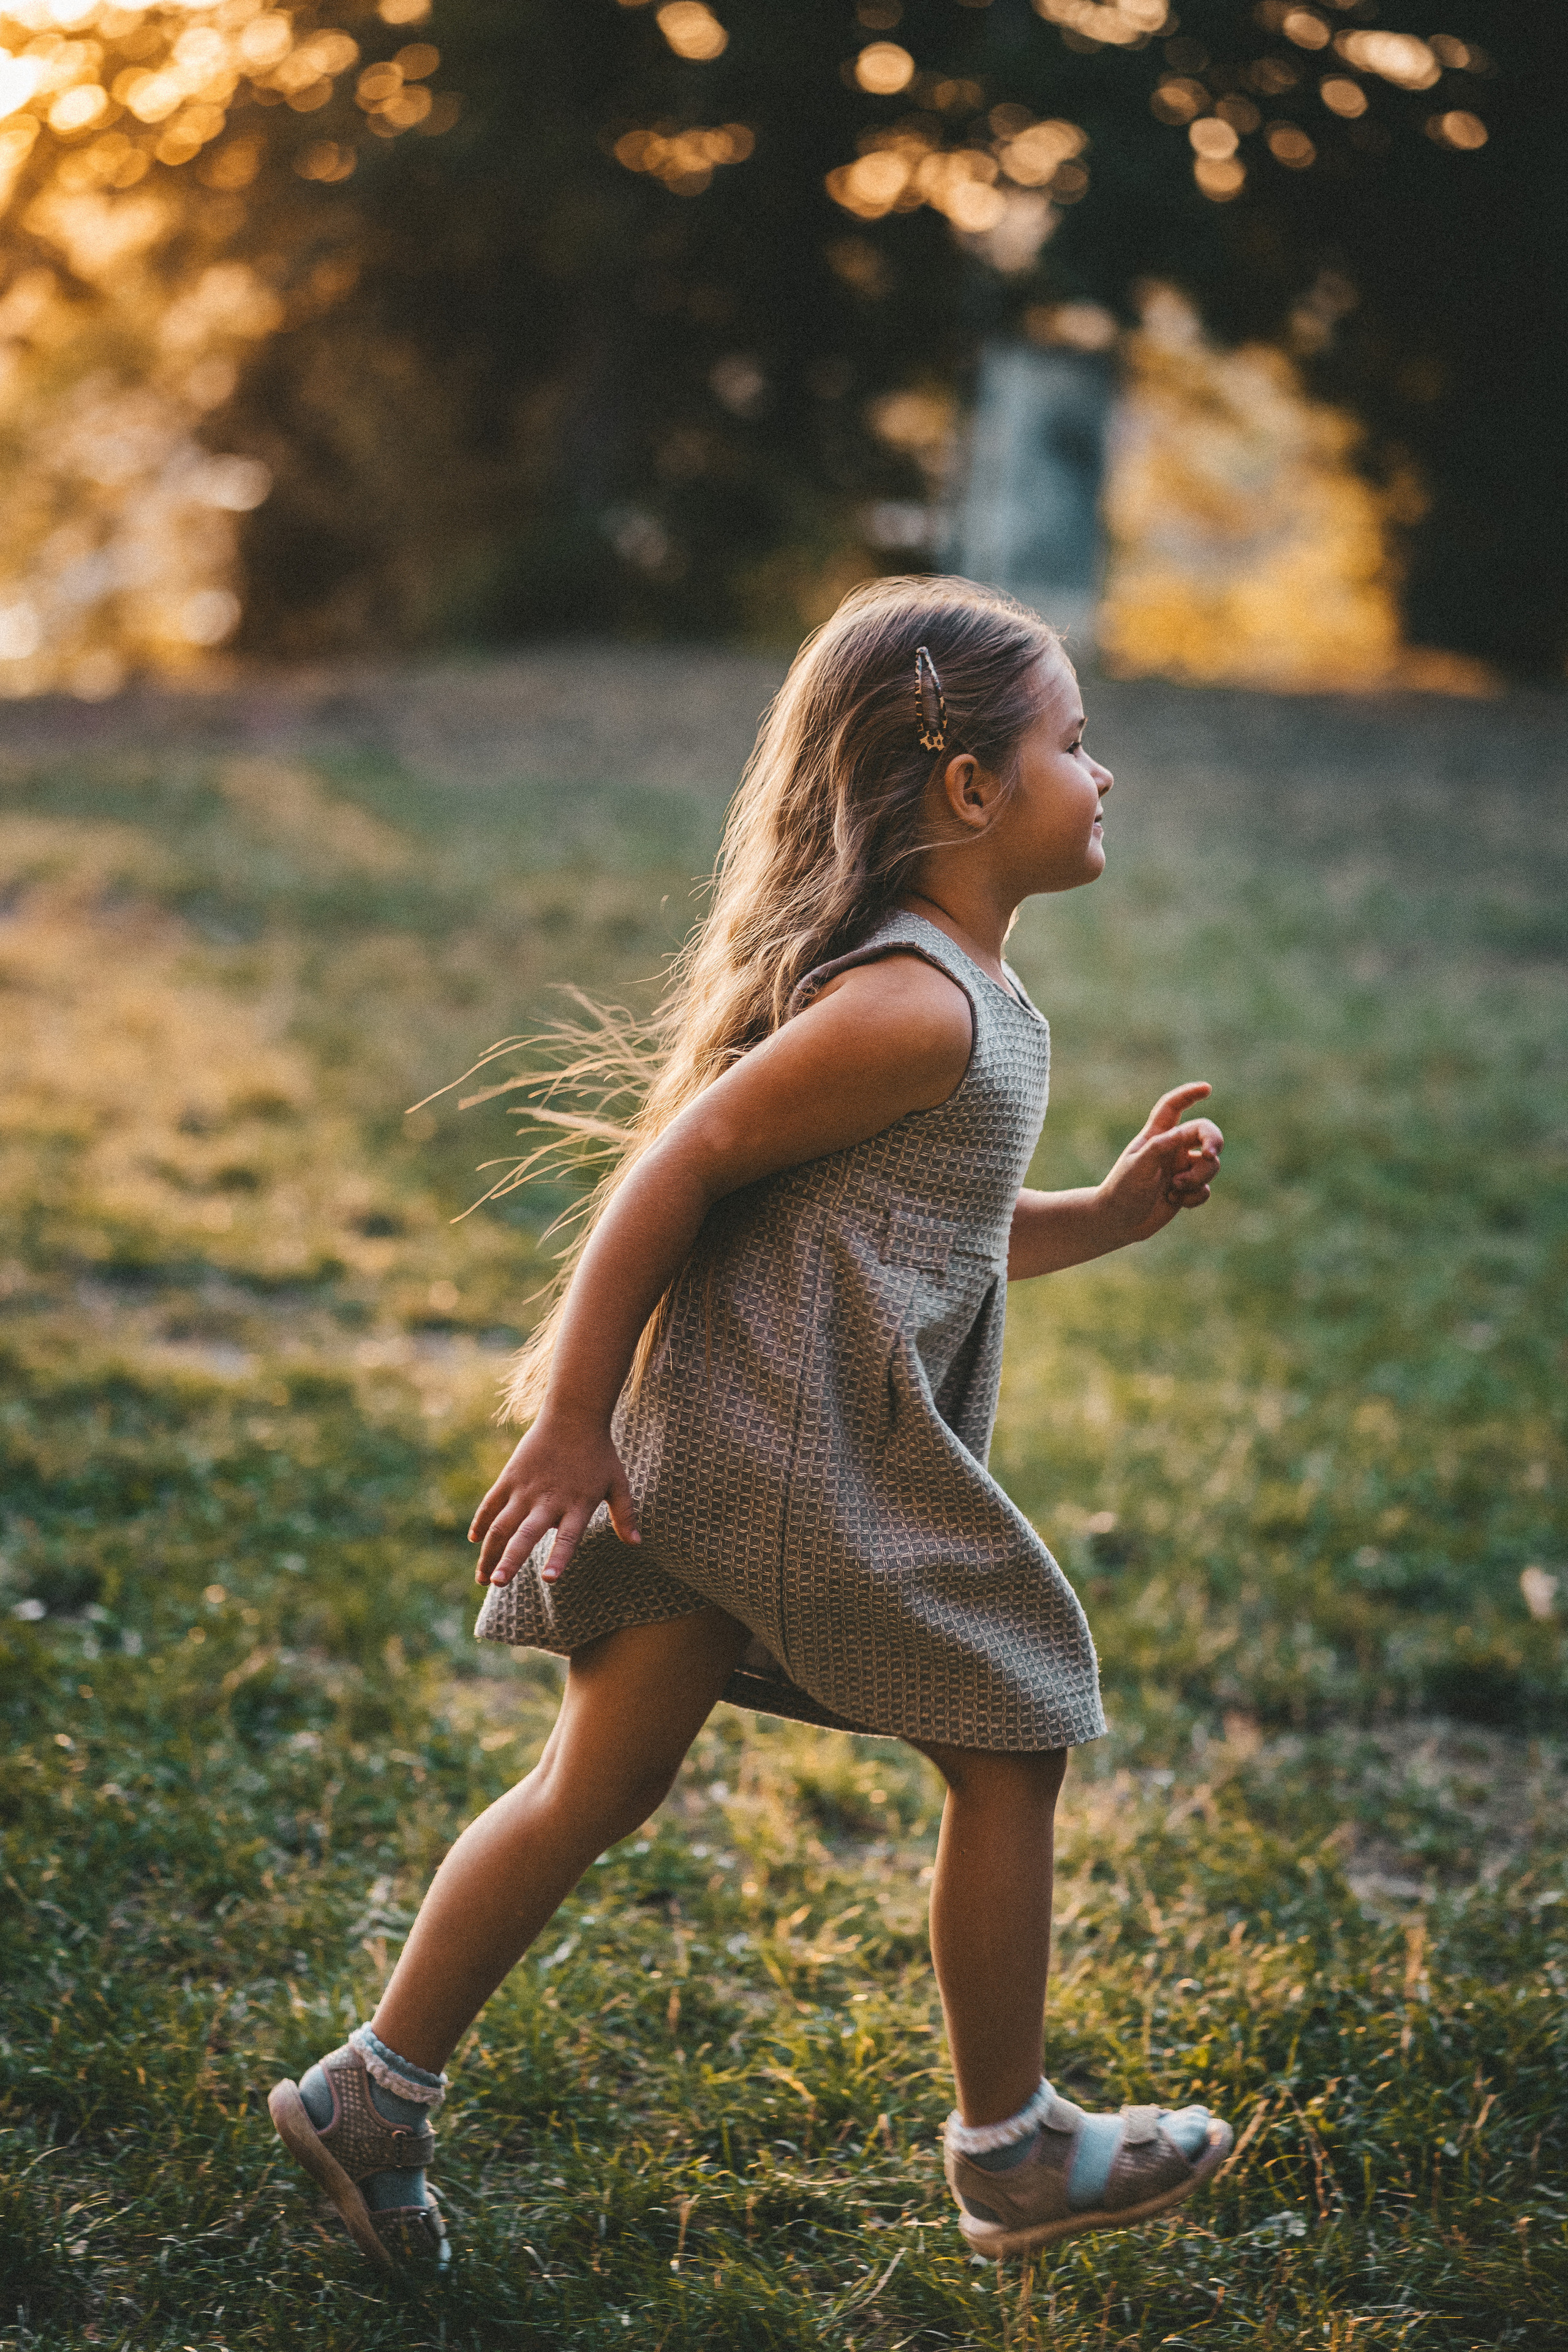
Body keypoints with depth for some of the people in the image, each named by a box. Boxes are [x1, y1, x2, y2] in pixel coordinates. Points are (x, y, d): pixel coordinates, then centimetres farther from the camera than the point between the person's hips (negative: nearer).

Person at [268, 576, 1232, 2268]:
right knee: (1009, 1754, 6)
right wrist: (571, 1420, -18)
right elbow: (681, 1169, -20)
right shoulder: (916, 1009, -18)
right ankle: (1012, 2155, 21)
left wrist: (1111, 1212, 15)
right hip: (804, 1463, -10)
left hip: (730, 1454, 10)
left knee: (602, 1783, 14)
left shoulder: (956, 997, 16)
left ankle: (375, 2095, 21)